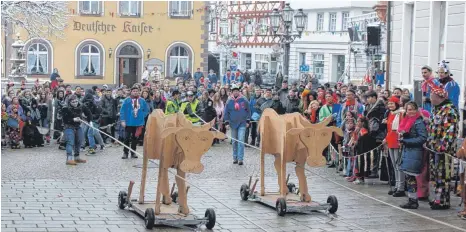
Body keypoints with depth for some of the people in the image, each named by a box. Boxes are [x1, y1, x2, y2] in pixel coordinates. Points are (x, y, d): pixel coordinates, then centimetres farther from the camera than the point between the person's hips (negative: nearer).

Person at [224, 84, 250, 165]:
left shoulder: (244, 100, -2)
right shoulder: (229, 101, 1)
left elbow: (248, 110, 4)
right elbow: (226, 112, 6)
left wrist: (247, 121, 2)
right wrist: (227, 122, 1)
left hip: (242, 123, -2)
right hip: (233, 123, 2)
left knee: (241, 141, -11)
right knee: (234, 141, 11)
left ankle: (240, 158, -11)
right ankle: (235, 157, 20)